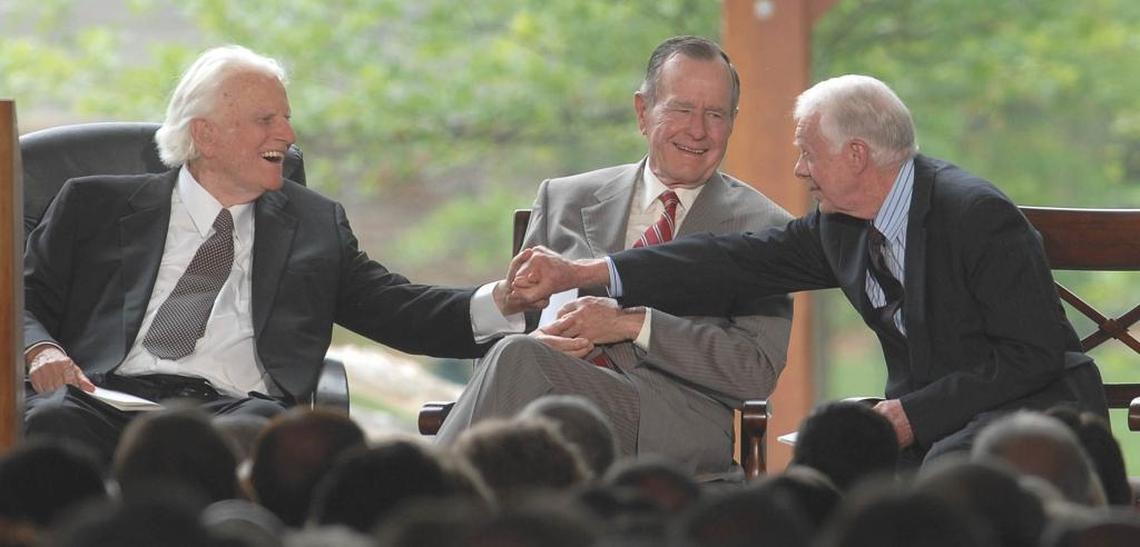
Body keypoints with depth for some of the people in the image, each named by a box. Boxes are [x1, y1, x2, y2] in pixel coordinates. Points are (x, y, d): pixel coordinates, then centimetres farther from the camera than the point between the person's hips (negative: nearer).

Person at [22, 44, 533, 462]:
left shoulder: (315, 224, 25)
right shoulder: (96, 204, 20)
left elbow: (397, 311, 17)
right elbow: (25, 300, 18)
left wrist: (502, 300, -1)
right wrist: (40, 350, -7)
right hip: (110, 395, -1)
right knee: (50, 421, -37)